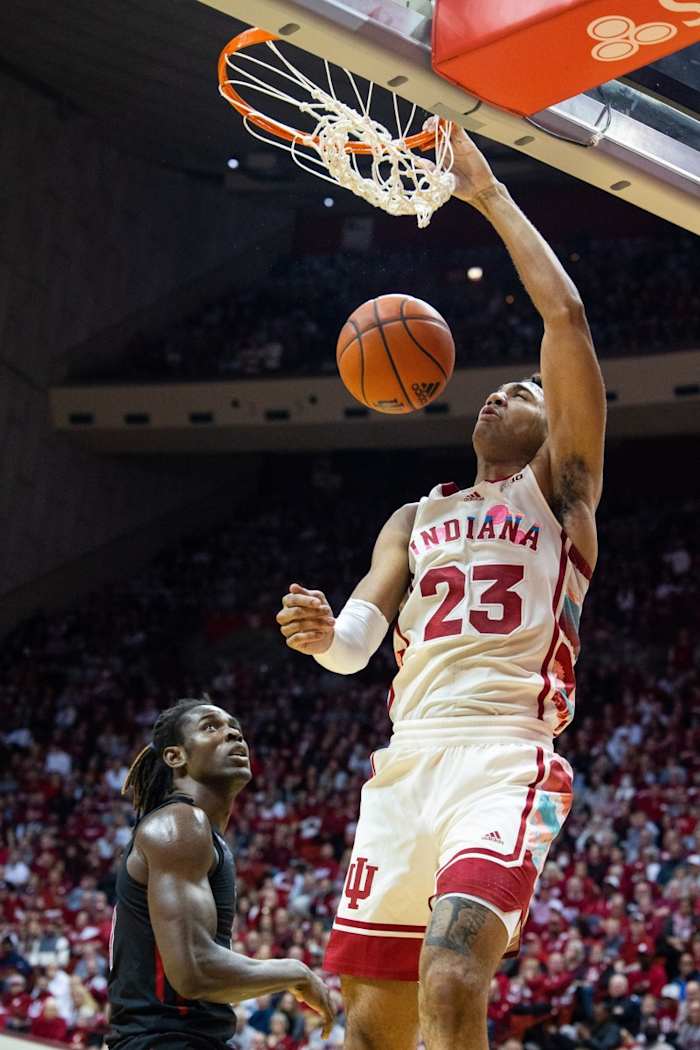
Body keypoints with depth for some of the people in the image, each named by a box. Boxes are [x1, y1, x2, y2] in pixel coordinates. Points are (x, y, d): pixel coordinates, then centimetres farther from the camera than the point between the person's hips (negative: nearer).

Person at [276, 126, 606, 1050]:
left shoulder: (558, 489, 10)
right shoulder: (416, 518, 25)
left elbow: (565, 314, 0)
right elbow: (358, 643, 11)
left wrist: (490, 194, 6)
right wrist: (321, 635, -13)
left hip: (504, 762, -5)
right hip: (405, 763, 6)